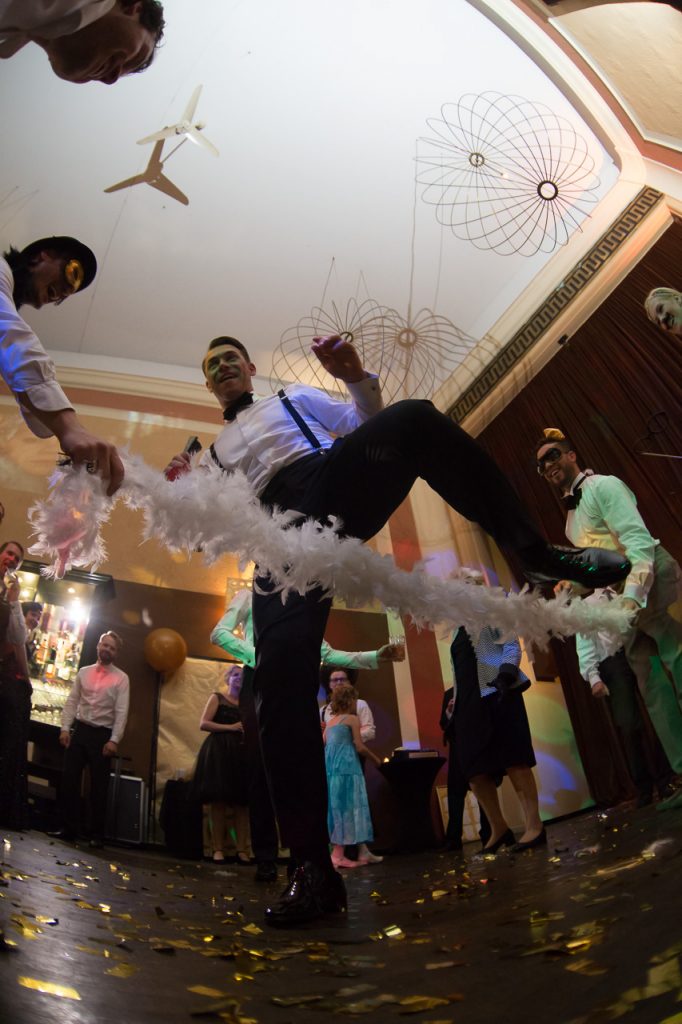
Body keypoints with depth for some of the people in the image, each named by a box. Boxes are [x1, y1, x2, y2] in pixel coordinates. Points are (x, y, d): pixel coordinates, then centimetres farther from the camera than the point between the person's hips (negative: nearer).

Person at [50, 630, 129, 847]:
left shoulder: (121, 678, -2)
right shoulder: (84, 672, 8)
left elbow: (121, 712, -7)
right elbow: (72, 701, 6)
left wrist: (114, 740, -15)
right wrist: (65, 728, -5)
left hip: (102, 734, -3)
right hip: (79, 730, 3)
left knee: (99, 786, 4)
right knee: (69, 780, 3)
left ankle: (96, 834, 15)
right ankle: (69, 829, 17)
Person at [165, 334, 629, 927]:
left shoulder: (295, 399, 35)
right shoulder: (214, 456, 37)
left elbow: (369, 423, 24)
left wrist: (356, 375, 6)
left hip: (333, 483, 0)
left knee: (414, 419, -31)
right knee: (281, 673, -21)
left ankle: (535, 550, -26)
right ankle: (313, 866, -15)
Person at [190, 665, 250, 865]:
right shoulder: (217, 698, 7)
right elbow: (203, 724, -5)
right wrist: (230, 727, -12)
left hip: (242, 752, 3)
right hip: (219, 752, -3)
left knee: (242, 803, -3)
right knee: (219, 801, -5)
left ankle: (242, 850, -1)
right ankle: (218, 849, 1)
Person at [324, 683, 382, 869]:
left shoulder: (330, 721, 16)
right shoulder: (352, 719, -3)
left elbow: (322, 745, 14)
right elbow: (359, 747, -7)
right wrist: (375, 759, 7)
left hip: (330, 767, 7)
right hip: (347, 766, -7)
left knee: (336, 807, 9)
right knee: (350, 806, -2)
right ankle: (338, 854, -3)